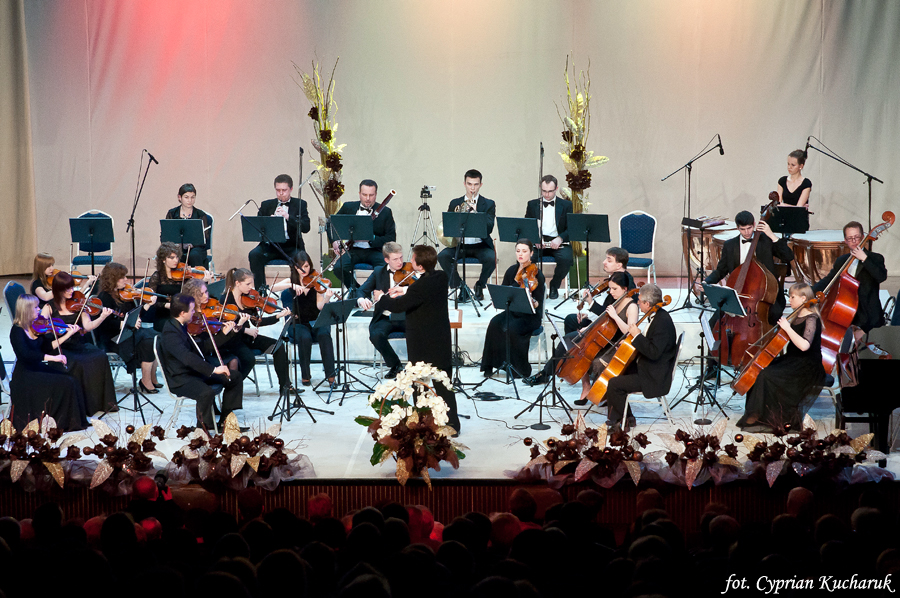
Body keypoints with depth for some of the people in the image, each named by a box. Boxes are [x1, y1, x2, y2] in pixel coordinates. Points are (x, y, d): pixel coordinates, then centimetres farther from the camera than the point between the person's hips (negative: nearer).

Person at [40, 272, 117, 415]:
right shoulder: (49, 307, 3)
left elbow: (88, 326, 0)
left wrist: (102, 317, -17)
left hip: (79, 345, 3)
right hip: (60, 348, -3)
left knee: (100, 356, -24)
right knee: (78, 363, -33)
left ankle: (104, 401, -17)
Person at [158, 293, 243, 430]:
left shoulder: (181, 326, 8)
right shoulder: (170, 333, -24)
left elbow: (198, 350, 19)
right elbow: (187, 357, -37)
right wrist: (213, 369, -41)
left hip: (195, 371, 10)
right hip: (180, 380, -10)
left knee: (235, 376, 7)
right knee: (207, 392, -38)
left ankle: (225, 419, 13)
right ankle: (203, 428, -16)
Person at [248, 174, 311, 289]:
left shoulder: (300, 204, 9)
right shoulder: (266, 205, 14)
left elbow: (306, 227, -5)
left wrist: (288, 217, -19)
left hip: (291, 246, -2)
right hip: (271, 245, 2)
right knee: (254, 255, -28)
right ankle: (260, 289, -21)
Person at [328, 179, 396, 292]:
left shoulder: (385, 212, 6)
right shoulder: (348, 207, 12)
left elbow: (391, 238, 0)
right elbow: (332, 225, 16)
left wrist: (372, 239, -18)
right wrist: (334, 241, -5)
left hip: (374, 251, -2)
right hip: (352, 250, 2)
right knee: (339, 268, -29)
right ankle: (355, 290, -1)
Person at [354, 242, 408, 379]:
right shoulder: (379, 272, 9)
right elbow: (362, 291, 4)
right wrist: (361, 300, -24)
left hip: (405, 317, -1)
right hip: (385, 318, 1)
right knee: (376, 335, -31)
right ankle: (395, 365, -8)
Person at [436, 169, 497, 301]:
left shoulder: (489, 204, 2)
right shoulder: (455, 203, 10)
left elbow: (489, 228, -11)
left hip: (480, 245, -2)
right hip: (459, 245, 2)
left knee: (491, 258, -32)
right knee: (442, 257, -26)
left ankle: (480, 285, -3)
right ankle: (458, 286, -7)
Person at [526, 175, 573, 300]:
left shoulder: (566, 205, 10)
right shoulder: (532, 205, 15)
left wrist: (560, 238, -18)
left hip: (558, 243, -1)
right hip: (537, 243, 1)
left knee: (566, 259, -34)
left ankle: (554, 285, -4)